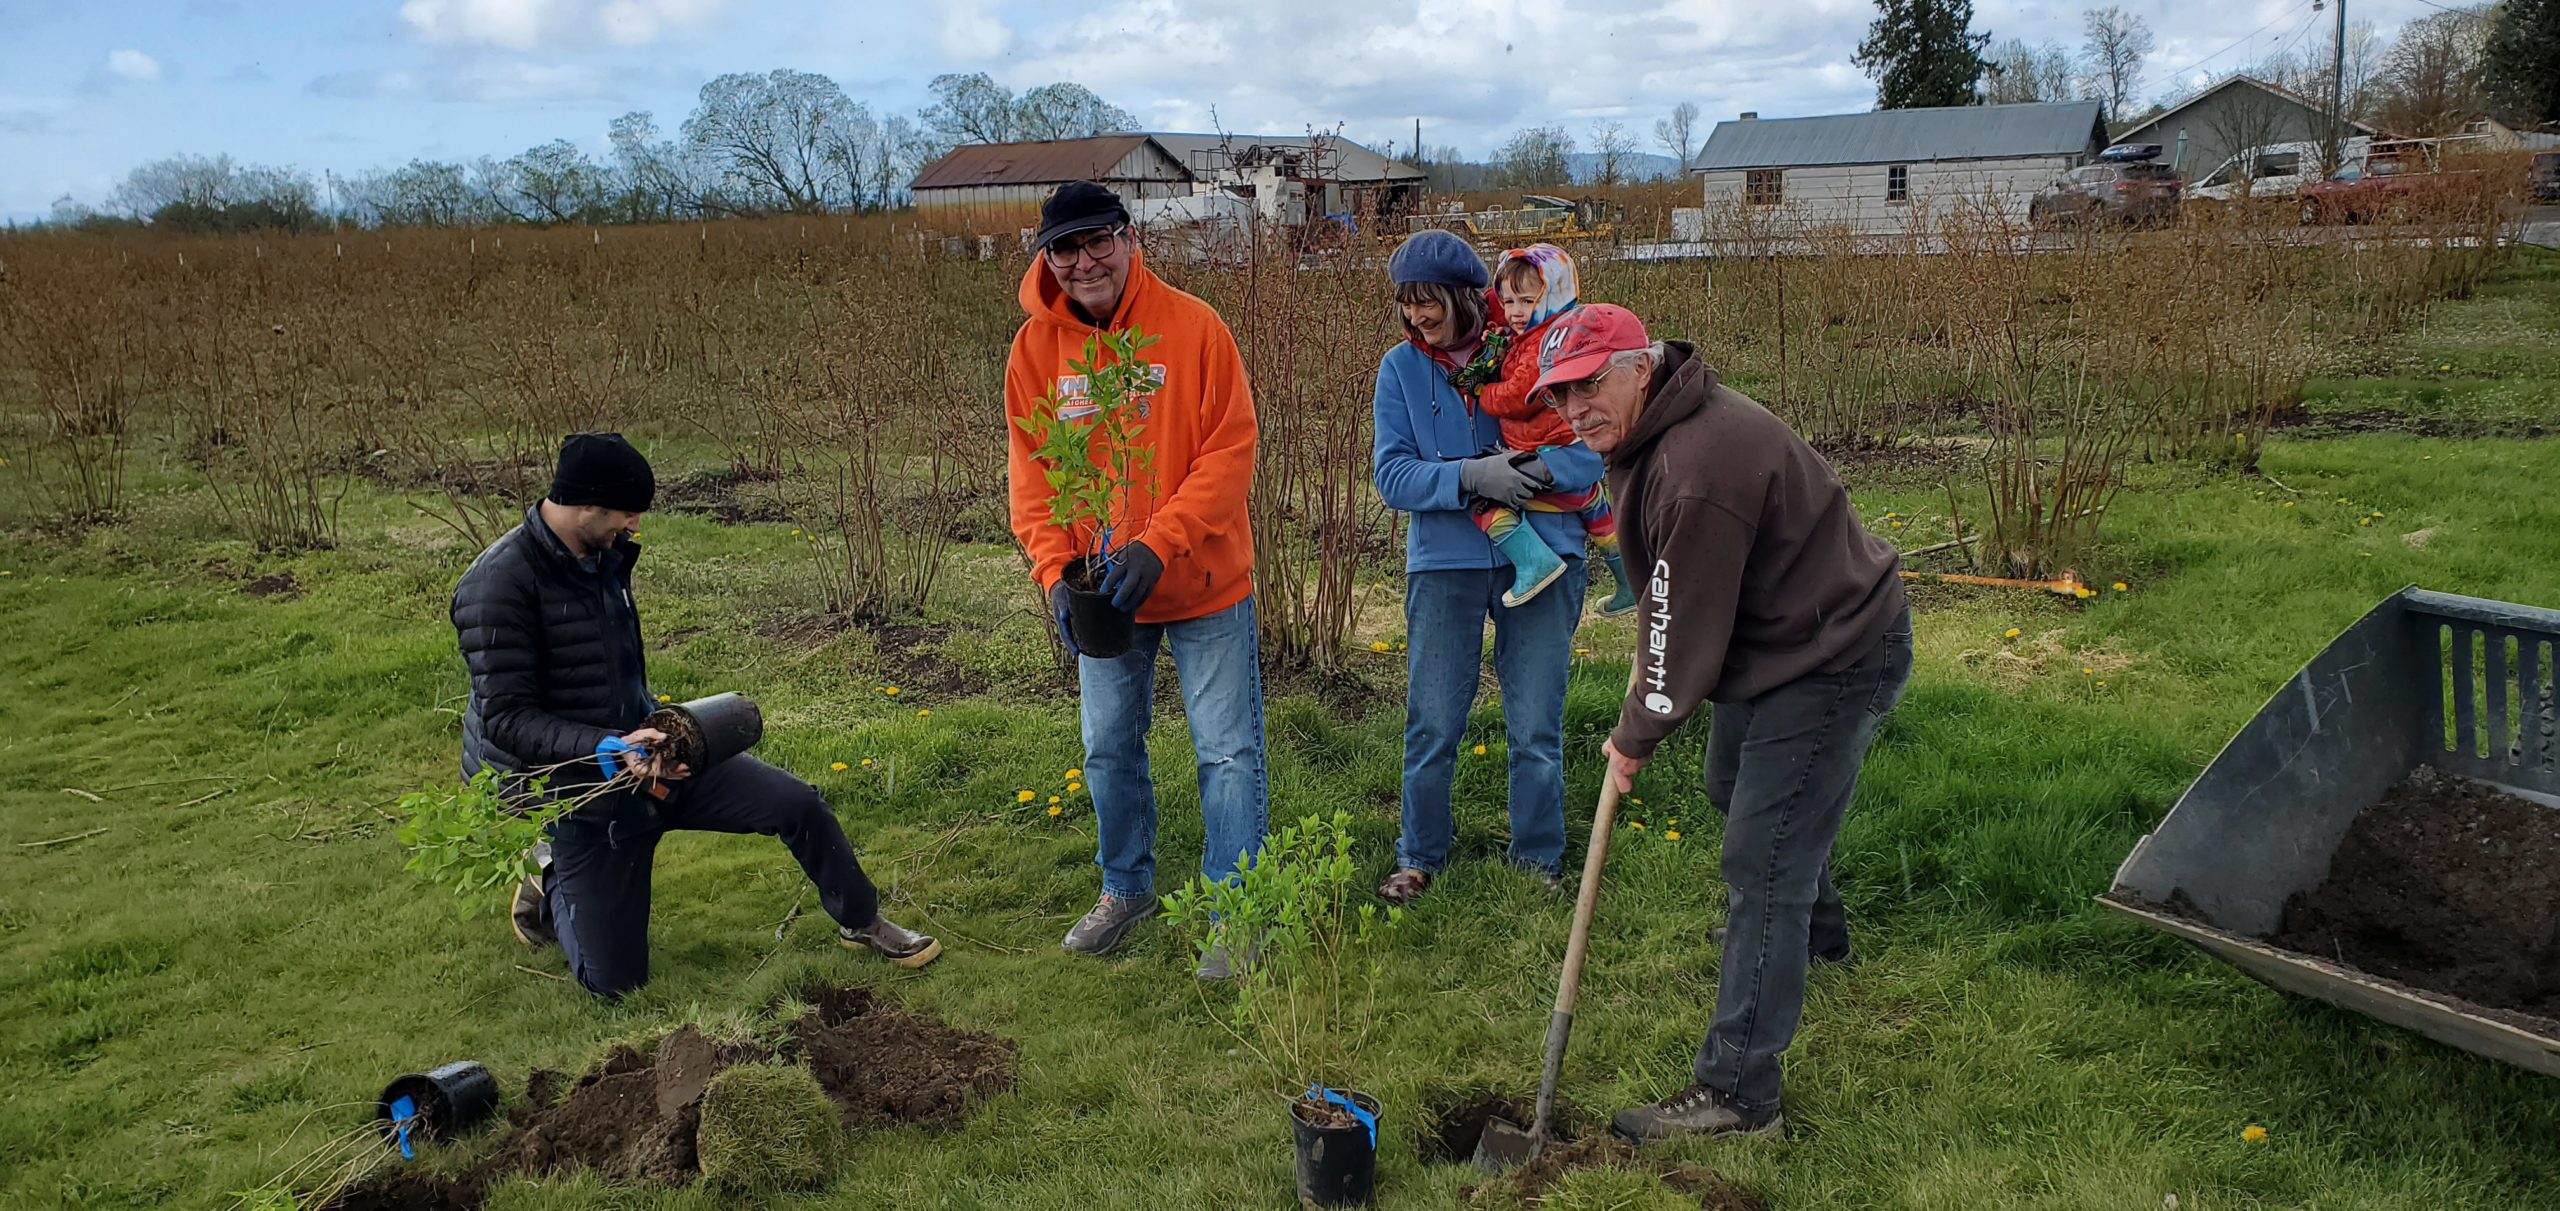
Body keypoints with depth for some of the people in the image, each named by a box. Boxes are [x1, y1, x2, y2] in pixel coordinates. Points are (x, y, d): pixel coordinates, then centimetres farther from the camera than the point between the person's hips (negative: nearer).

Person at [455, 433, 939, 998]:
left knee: (799, 804, -6)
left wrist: (653, 719, 4)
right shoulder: (500, 584, -22)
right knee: (614, 980, 0)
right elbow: (506, 718, -25)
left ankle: (863, 924, 16)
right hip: (585, 791, -6)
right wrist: (611, 750, -34)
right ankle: (552, 891, 30)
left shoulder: (605, 557, 3)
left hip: (644, 753, 6)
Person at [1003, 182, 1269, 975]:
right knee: (1109, 747, 16)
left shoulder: (1192, 326, -14)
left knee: (1228, 751, 2)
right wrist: (1055, 570, -15)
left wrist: (1158, 545, -25)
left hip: (1203, 583, -4)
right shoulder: (1036, 346, -3)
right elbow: (1032, 472, -1)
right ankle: (1126, 889, 37)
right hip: (1101, 587, 4)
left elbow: (1230, 451, -16)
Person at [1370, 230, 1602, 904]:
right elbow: (1391, 475, -8)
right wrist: (1471, 476, -23)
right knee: (1432, 728, 8)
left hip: (1540, 559, -1)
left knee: (1537, 731, 8)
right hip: (1444, 565, 1)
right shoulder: (1401, 368, -1)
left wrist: (1542, 469, -26)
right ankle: (1420, 859, 29)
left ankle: (1540, 862, 28)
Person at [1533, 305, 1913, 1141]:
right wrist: (1648, 666, 11)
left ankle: (1738, 1094, -1)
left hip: (1832, 661, -11)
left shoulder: (1699, 468, -32)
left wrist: (1635, 738, -13)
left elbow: (1688, 630, -25)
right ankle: (1817, 935, 57)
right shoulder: (1652, 430, 2)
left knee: (1760, 866, -10)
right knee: (1733, 788, 31)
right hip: (1783, 640, 11)